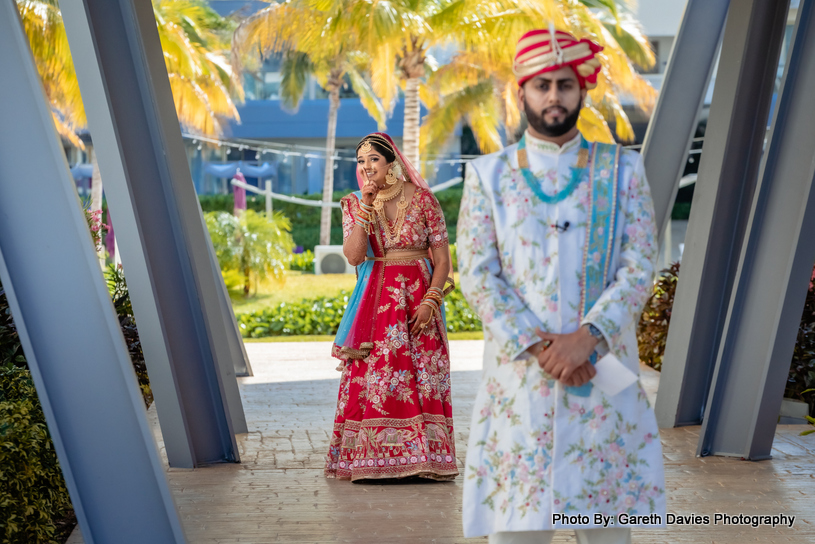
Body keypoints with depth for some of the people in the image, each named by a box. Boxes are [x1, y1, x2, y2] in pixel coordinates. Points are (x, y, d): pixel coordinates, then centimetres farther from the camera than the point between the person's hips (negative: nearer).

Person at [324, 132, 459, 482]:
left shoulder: (422, 200, 0)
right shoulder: (354, 204, 6)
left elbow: (442, 258, -1)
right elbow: (353, 255, -10)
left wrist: (430, 301, -11)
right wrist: (367, 208, -12)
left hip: (419, 296, -1)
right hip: (375, 300, 1)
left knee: (422, 377, -1)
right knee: (372, 375, -2)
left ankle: (424, 458, 11)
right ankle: (373, 458, 11)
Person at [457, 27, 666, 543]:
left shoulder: (622, 170, 6)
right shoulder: (488, 174, 4)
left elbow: (641, 266, -2)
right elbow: (477, 273, -3)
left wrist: (586, 337, -16)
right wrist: (535, 346, -14)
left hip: (602, 369, 1)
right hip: (519, 371, 0)